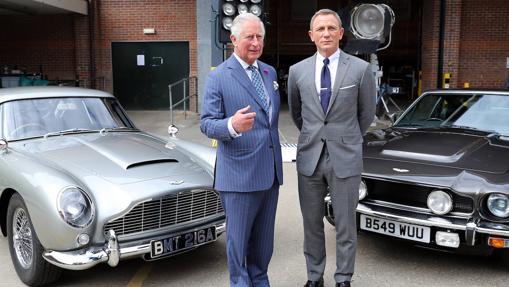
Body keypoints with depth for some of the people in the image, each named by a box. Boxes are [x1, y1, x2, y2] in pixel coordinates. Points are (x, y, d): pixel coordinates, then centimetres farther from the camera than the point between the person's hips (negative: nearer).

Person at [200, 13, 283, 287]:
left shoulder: (270, 72, 10)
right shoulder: (218, 77, -9)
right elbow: (207, 123, -12)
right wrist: (232, 125, -33)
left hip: (270, 171, 6)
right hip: (239, 173, -6)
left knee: (264, 237, 17)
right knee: (239, 237, 6)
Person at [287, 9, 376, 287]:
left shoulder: (361, 69, -5)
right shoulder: (297, 71, 2)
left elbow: (366, 113, 8)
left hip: (345, 159, -2)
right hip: (309, 158, 2)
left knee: (345, 224, 8)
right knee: (312, 223, 12)